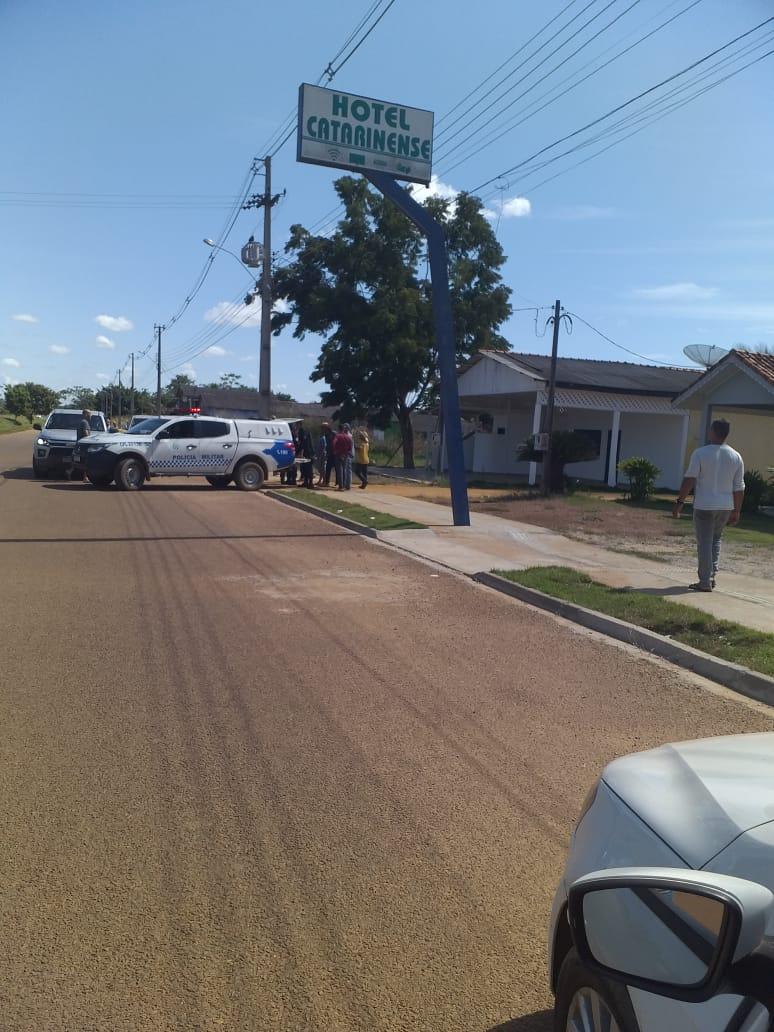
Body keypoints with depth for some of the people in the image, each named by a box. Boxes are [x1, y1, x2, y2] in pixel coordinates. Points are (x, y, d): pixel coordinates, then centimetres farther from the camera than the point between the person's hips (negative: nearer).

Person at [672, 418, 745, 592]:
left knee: (704, 543, 2)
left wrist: (679, 502, -8)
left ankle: (705, 582, 3)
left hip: (704, 506, -4)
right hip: (725, 507, 4)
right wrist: (736, 511, 13)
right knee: (716, 540, 21)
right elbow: (739, 487, 5)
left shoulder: (700, 453, -8)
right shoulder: (736, 457, 4)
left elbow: (689, 480, -12)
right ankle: (712, 576, 17)